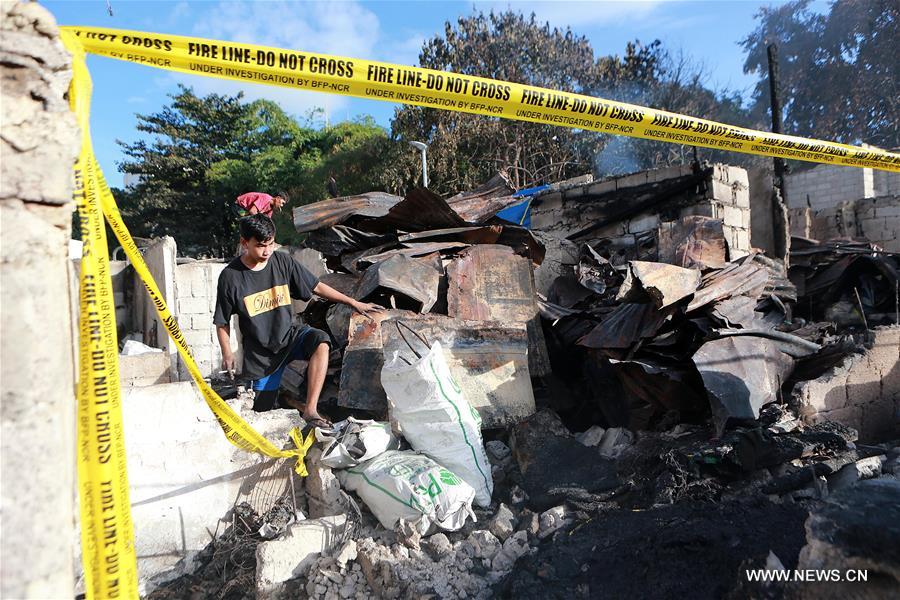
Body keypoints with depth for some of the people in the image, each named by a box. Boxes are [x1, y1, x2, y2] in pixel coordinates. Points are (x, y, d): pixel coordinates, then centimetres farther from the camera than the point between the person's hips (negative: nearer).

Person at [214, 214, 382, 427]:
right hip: (260, 351, -1)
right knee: (266, 410, 0)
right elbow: (222, 323, -2)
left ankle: (310, 410, -30)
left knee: (321, 341, -32)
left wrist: (354, 303, -1)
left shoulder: (282, 261, -6)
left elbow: (316, 287, 1)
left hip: (289, 336, 1)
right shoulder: (230, 276, -12)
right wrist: (227, 353, -15)